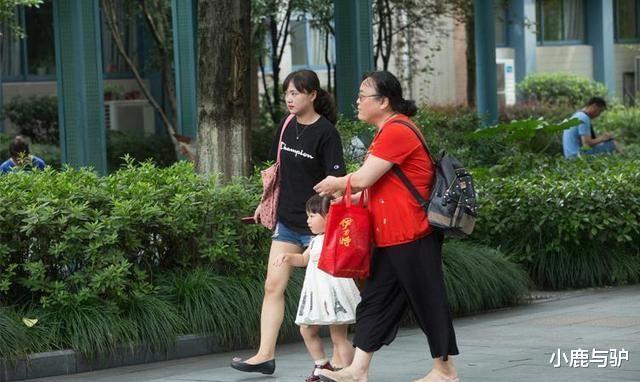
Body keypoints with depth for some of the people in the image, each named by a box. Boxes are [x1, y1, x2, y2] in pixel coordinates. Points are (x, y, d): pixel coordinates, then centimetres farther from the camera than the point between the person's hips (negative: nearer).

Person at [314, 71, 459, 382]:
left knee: (427, 299, 0)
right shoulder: (389, 131, 17)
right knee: (375, 300, 8)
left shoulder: (397, 131, -17)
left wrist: (337, 184, 1)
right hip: (391, 237, 11)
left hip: (411, 236, -11)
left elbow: (364, 179, -18)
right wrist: (344, 190, 10)